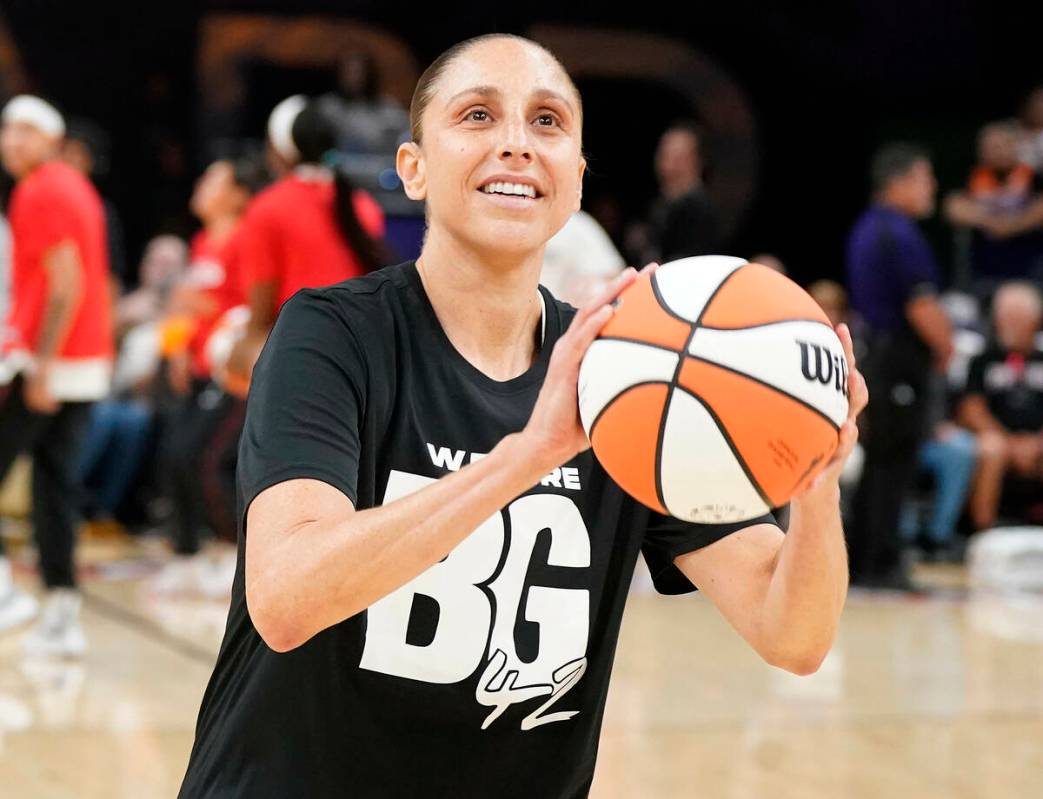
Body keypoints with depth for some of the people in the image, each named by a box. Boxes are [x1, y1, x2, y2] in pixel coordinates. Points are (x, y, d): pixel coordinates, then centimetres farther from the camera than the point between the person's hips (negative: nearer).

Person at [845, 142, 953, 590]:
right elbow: (921, 306, -21)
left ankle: (858, 561, 18)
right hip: (902, 359, -10)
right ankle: (882, 565, -3)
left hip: (875, 350, 10)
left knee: (878, 461, 14)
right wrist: (946, 349, -4)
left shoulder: (865, 230, 14)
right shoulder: (901, 235, -16)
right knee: (893, 463, -5)